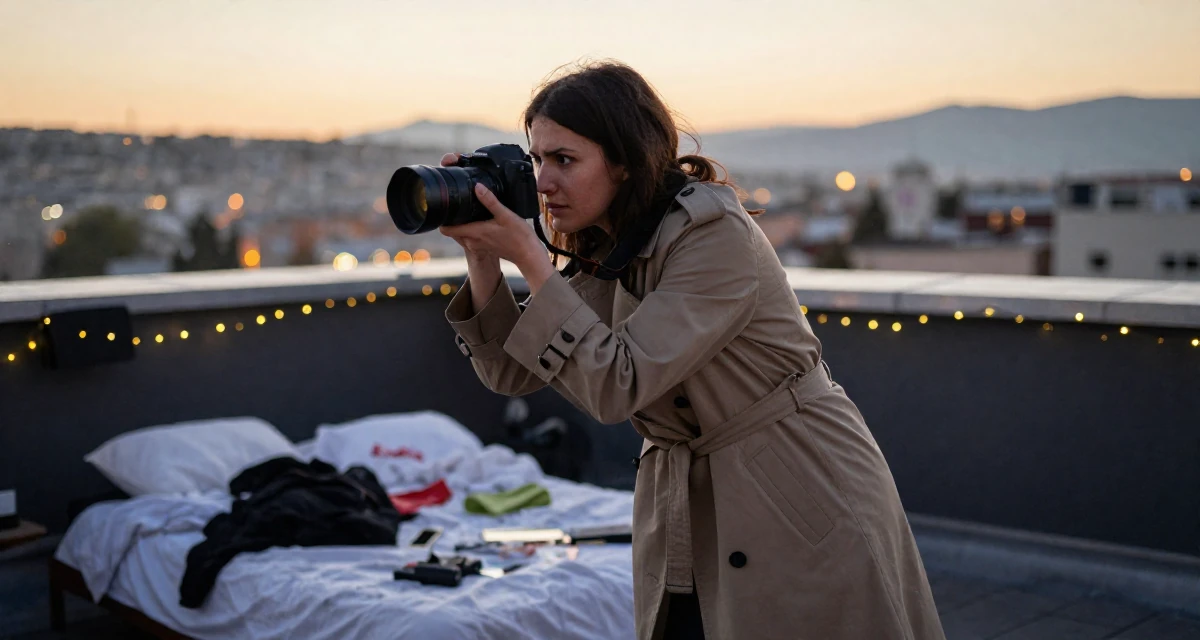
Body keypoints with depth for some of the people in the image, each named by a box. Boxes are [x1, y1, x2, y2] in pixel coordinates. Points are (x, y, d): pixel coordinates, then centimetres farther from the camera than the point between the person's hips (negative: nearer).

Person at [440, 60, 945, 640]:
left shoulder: (716, 233, -22)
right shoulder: (599, 253, 3)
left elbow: (619, 386, -26)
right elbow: (511, 371, 1)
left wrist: (528, 257, -26)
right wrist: (481, 255, -12)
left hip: (803, 504, -6)